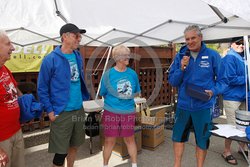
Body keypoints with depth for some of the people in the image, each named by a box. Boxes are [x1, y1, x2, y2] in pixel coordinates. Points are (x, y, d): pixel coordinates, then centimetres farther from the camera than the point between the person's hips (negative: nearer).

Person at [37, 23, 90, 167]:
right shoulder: (51, 59, -14)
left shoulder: (78, 56, 5)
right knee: (61, 152, 5)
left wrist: (84, 97, 12)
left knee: (75, 145, 20)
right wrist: (50, 110, -13)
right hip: (62, 112, -6)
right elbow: (42, 88, -10)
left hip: (79, 109, 6)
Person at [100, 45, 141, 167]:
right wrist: (114, 99, -5)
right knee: (110, 140, 10)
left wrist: (128, 96, -2)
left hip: (128, 112, 2)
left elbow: (136, 92, 9)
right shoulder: (108, 74, -8)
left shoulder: (132, 74, -2)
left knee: (130, 139, 14)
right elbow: (103, 94, 1)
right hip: (111, 111, -1)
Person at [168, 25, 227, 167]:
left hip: (203, 106, -2)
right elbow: (173, 82, -1)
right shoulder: (180, 56, 1)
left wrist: (213, 91, -20)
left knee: (202, 140, 13)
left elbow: (222, 80, -2)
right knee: (178, 136, 15)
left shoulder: (213, 55, -6)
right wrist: (182, 68, -17)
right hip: (183, 105, 3)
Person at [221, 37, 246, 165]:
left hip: (243, 97, 8)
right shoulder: (230, 58, -13)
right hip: (232, 97, -8)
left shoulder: (243, 58, 12)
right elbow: (231, 79, -20)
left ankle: (242, 147, 36)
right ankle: (226, 152, 17)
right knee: (232, 126, 1)